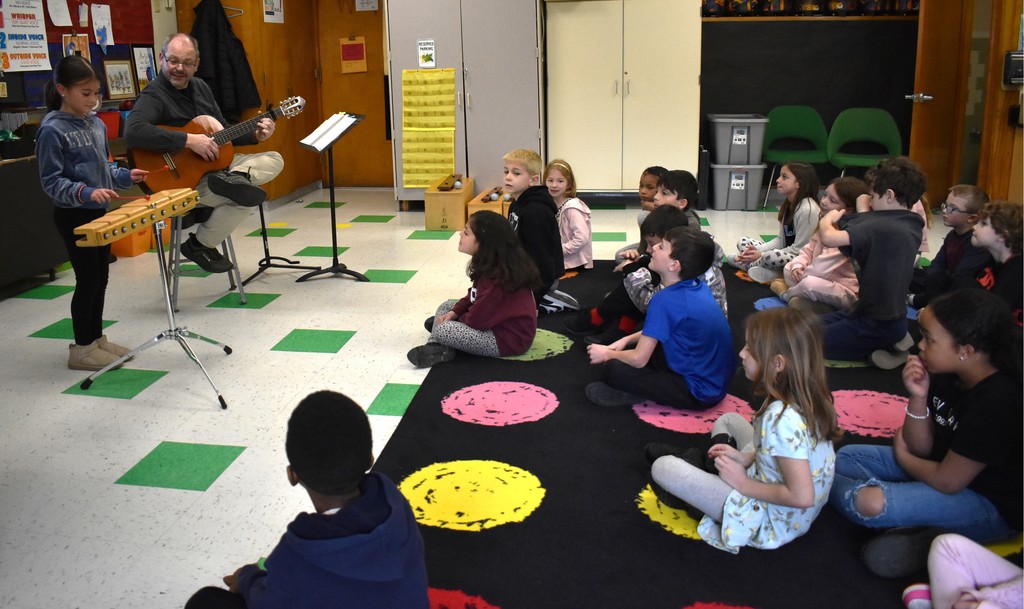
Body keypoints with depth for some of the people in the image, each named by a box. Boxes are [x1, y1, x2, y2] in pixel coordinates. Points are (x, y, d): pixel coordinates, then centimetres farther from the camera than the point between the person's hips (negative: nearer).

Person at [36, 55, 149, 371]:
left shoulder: (96, 124, 6)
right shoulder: (52, 131, -15)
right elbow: (51, 182, -17)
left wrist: (125, 175, 1)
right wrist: (85, 193, -30)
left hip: (99, 213, 7)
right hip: (73, 217, -7)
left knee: (101, 278, 13)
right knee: (87, 280, -2)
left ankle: (97, 337, 27)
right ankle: (82, 349, 10)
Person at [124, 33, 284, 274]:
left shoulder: (201, 87, 11)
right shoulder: (154, 95, -15)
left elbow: (222, 133, 20)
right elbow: (132, 131, -35)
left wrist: (255, 135, 3)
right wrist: (189, 140, -34)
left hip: (217, 165, 9)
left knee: (275, 160, 6)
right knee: (245, 197, -28)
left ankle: (235, 178, -24)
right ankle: (200, 245, -8)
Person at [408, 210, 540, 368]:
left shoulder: (498, 277, -27)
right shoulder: (493, 265, 3)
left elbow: (477, 320, -23)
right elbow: (474, 296, 14)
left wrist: (456, 319, -4)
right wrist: (454, 312, -1)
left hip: (509, 339, -11)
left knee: (442, 330, -24)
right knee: (446, 306, 12)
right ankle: (436, 347, -7)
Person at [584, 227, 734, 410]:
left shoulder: (665, 300, -23)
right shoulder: (698, 286, 2)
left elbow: (639, 359, -18)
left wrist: (608, 354, 1)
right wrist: (626, 340, 11)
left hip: (700, 394, -9)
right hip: (718, 380, 9)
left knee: (613, 370, -15)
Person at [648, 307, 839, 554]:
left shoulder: (781, 419, -33)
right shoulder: (807, 397, -8)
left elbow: (802, 496, -33)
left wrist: (744, 484, -19)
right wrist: (747, 458, -1)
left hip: (772, 523, -9)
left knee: (663, 468, -10)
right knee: (727, 420, 22)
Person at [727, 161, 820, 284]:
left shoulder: (807, 209, -22)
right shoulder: (788, 204, 7)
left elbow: (799, 248, -21)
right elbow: (781, 239, 9)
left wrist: (762, 255, -20)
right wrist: (756, 250, -9)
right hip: (787, 252, 9)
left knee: (771, 257, -36)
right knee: (743, 243, 7)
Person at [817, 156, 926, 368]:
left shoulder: (881, 227, -25)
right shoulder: (911, 226, 3)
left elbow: (829, 238, -32)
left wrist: (827, 220, -12)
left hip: (877, 324, -9)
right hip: (893, 316, 9)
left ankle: (879, 347, -3)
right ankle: (889, 342, 10)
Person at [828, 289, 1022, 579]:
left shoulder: (997, 402, -31)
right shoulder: (946, 375, -6)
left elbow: (947, 481, -24)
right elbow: (922, 448, -1)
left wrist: (902, 456, -4)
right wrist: (918, 398, -18)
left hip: (991, 504, -10)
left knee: (869, 503, -31)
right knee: (846, 456, 7)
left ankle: (820, 480, 2)